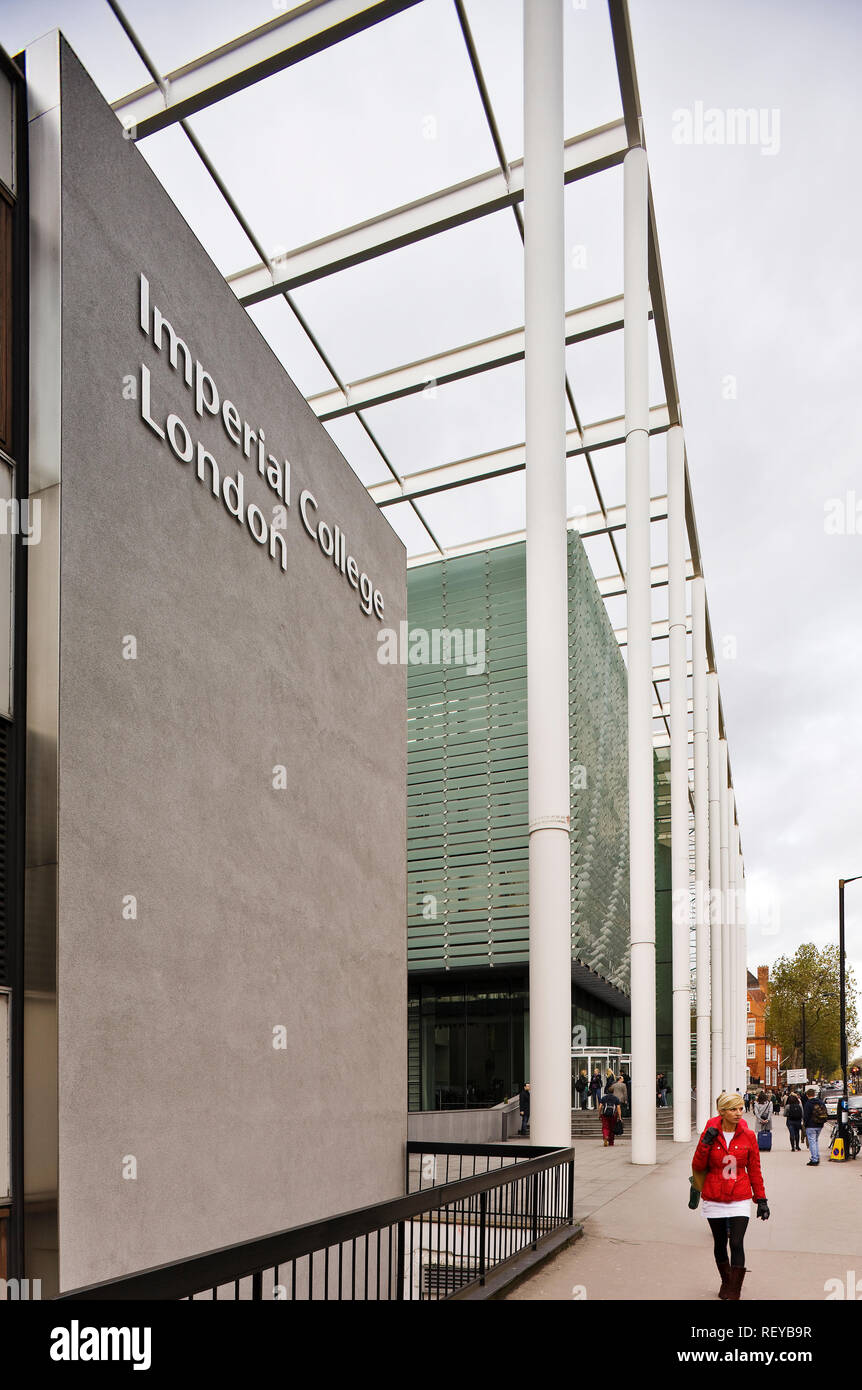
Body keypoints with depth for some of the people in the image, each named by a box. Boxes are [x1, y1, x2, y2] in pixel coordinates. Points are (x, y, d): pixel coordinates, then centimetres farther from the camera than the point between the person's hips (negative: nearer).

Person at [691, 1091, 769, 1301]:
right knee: (720, 1244, 14)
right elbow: (697, 1168, -3)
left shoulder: (748, 1136, -3)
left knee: (737, 1244, -12)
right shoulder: (710, 1134, -5)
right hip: (714, 1200, 1)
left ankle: (733, 1293, -2)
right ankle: (726, 1282, 37)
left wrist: (761, 1199, 6)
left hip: (740, 1199, -1)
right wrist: (705, 1144, -16)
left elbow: (754, 1170, 6)